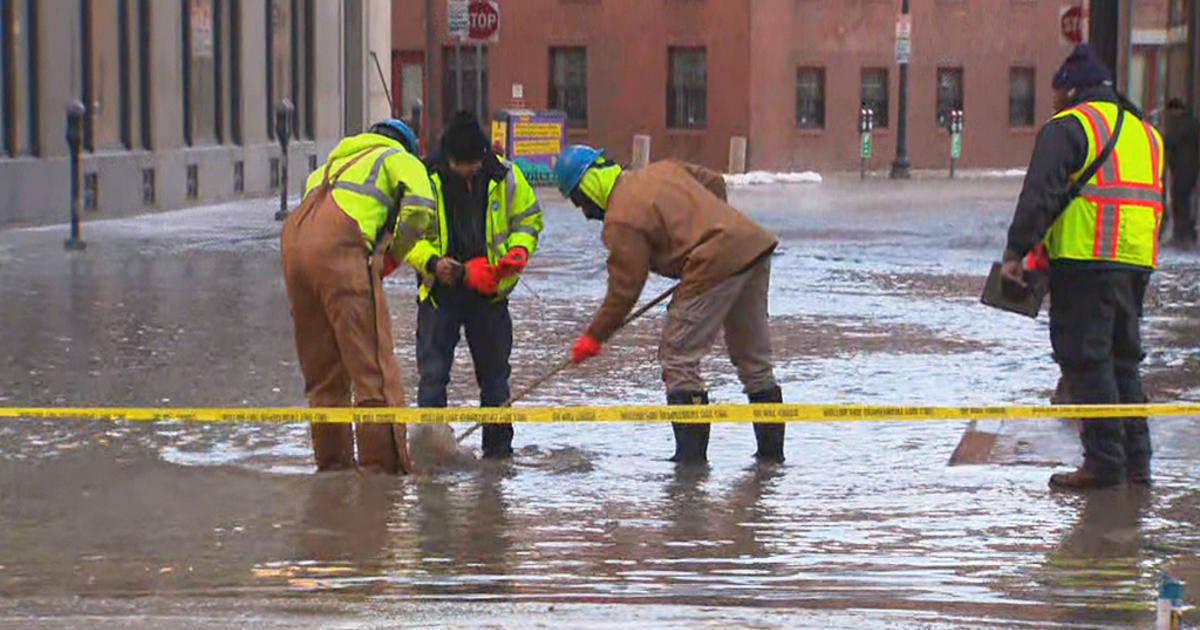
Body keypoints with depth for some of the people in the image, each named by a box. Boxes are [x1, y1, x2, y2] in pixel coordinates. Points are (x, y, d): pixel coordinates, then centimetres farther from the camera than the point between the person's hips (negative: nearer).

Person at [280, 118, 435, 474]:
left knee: (320, 368, 14)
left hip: (293, 242, 7)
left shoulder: (336, 161, 40)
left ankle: (332, 461, 19)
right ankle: (383, 463, -8)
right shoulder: (399, 158, 19)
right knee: (372, 364, -5)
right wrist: (395, 251, 13)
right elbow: (419, 206, -1)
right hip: (341, 247, -7)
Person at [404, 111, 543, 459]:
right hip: (439, 290, -2)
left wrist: (519, 251, -10)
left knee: (494, 372, 10)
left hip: (489, 291, 2)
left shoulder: (505, 177, -4)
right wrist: (431, 262, -20)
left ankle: (498, 445, 20)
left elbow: (528, 219, 10)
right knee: (433, 372, -5)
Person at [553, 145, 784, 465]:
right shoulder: (663, 169, 17)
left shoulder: (622, 220, -7)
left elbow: (624, 289, -6)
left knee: (678, 357, 0)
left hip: (716, 266, -9)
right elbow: (714, 182, 27)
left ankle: (691, 453, -2)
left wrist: (594, 337, 5)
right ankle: (771, 447, 25)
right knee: (753, 356, 18)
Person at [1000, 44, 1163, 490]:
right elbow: (1158, 202, 23)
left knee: (1085, 358, -3)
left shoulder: (1067, 127, -4)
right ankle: (1136, 461, 15)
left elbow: (1040, 195, -13)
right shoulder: (1144, 132, 21)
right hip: (1137, 265, 8)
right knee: (1123, 360, 15)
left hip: (1085, 260, -8)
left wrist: (1016, 251, -11)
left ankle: (1104, 461, -5)